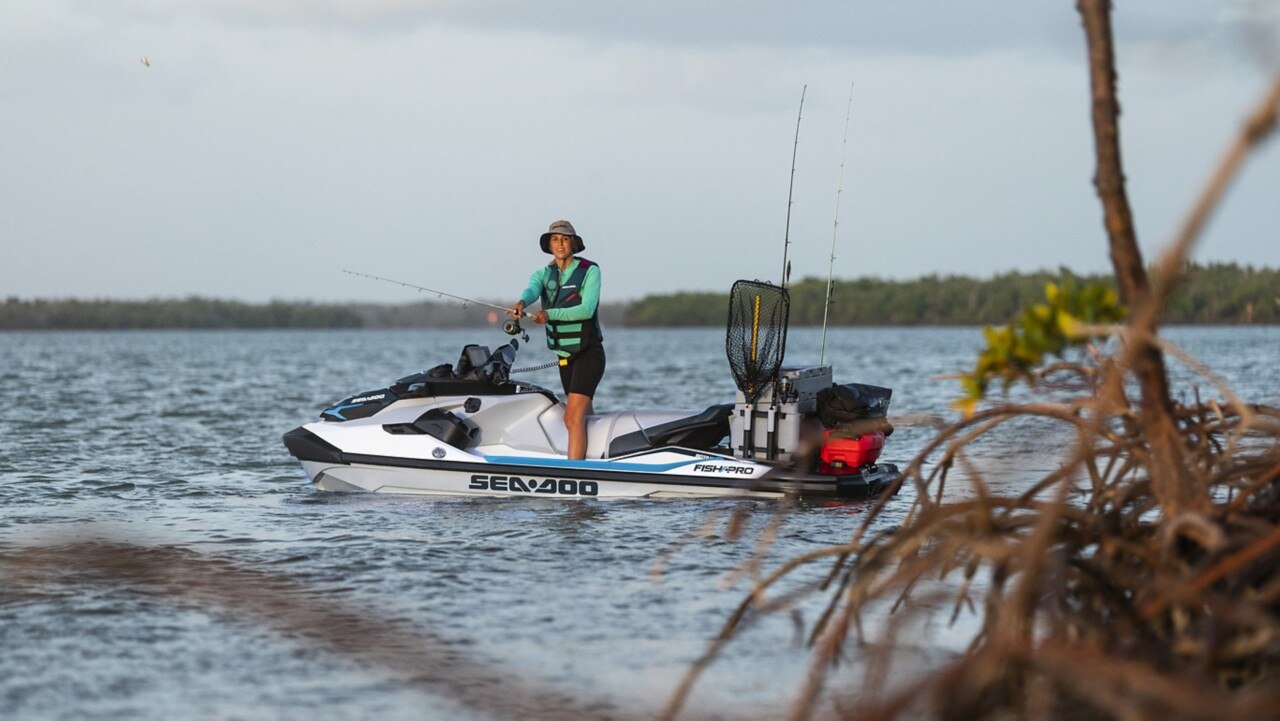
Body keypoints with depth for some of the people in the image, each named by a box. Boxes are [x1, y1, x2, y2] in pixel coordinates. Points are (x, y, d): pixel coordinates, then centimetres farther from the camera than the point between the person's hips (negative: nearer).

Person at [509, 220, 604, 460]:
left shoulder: (590, 271, -6)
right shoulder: (543, 274, 8)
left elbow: (587, 309, -19)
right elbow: (532, 289, -15)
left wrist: (550, 314, -32)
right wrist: (522, 302, -40)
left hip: (588, 352, -6)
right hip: (564, 355, 6)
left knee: (574, 418, -20)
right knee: (584, 416, 15)